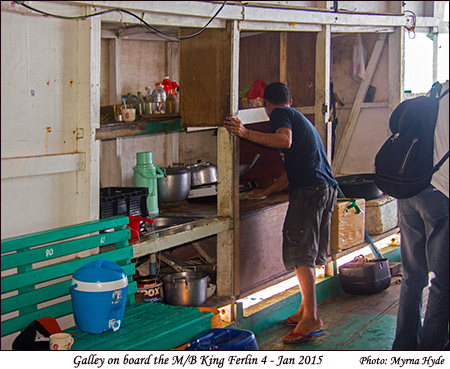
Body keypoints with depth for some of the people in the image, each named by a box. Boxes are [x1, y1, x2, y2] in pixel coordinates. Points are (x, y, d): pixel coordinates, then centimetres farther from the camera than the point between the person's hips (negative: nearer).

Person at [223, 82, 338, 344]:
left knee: (302, 253, -10)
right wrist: (267, 192, 42)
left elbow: (285, 140, -19)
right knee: (309, 253, 15)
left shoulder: (280, 113, 4)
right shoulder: (301, 119, 32)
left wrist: (246, 133, -18)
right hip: (328, 187, 9)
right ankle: (306, 309, 21)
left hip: (309, 189, -9)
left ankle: (312, 320, -13)